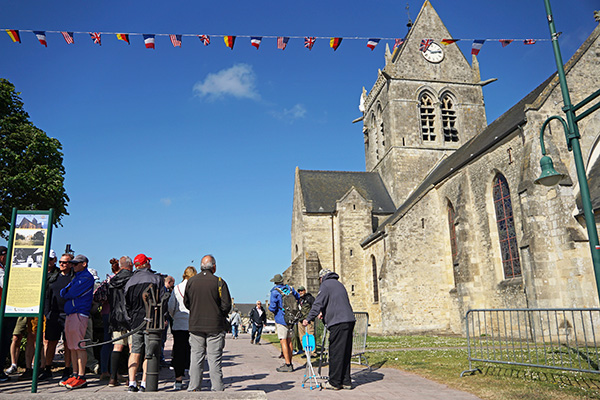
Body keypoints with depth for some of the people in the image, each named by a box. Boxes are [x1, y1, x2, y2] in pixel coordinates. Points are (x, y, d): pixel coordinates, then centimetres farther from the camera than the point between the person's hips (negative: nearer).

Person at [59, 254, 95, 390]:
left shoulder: (87, 277, -7)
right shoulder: (75, 277, 23)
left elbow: (73, 293, -13)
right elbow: (63, 292, 16)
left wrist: (67, 294, 6)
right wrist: (67, 291, -4)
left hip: (79, 314, -9)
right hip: (69, 314, 9)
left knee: (79, 346, -9)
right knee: (72, 347, 10)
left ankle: (81, 378, -7)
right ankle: (75, 375, 16)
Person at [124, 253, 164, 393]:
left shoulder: (129, 282, 10)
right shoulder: (156, 278, -3)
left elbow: (127, 304, 11)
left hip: (136, 321, 4)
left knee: (135, 352, 10)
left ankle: (132, 383, 8)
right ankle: (144, 384, -1)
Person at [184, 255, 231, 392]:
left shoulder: (191, 281, 1)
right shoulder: (219, 282, -9)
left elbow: (186, 302, 8)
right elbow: (226, 305, -9)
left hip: (195, 325, 3)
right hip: (215, 326, -3)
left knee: (196, 358, 11)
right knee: (215, 359, 3)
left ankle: (193, 388, 14)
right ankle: (217, 389, 7)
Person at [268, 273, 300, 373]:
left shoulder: (275, 291, -12)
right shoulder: (290, 288, 6)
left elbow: (272, 307, -16)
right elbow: (298, 297, 21)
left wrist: (271, 308, 6)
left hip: (281, 319, -6)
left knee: (283, 341, -5)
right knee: (289, 341, 12)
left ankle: (288, 365, -8)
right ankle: (290, 363, 18)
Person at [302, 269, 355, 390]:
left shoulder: (325, 285, -1)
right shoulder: (339, 284, 24)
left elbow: (318, 303, -10)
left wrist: (308, 318, -9)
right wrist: (324, 313, 41)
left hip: (338, 322, -8)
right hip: (349, 320, 8)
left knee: (335, 353, -3)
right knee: (345, 352, 11)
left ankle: (334, 382, 3)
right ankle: (346, 381, 16)